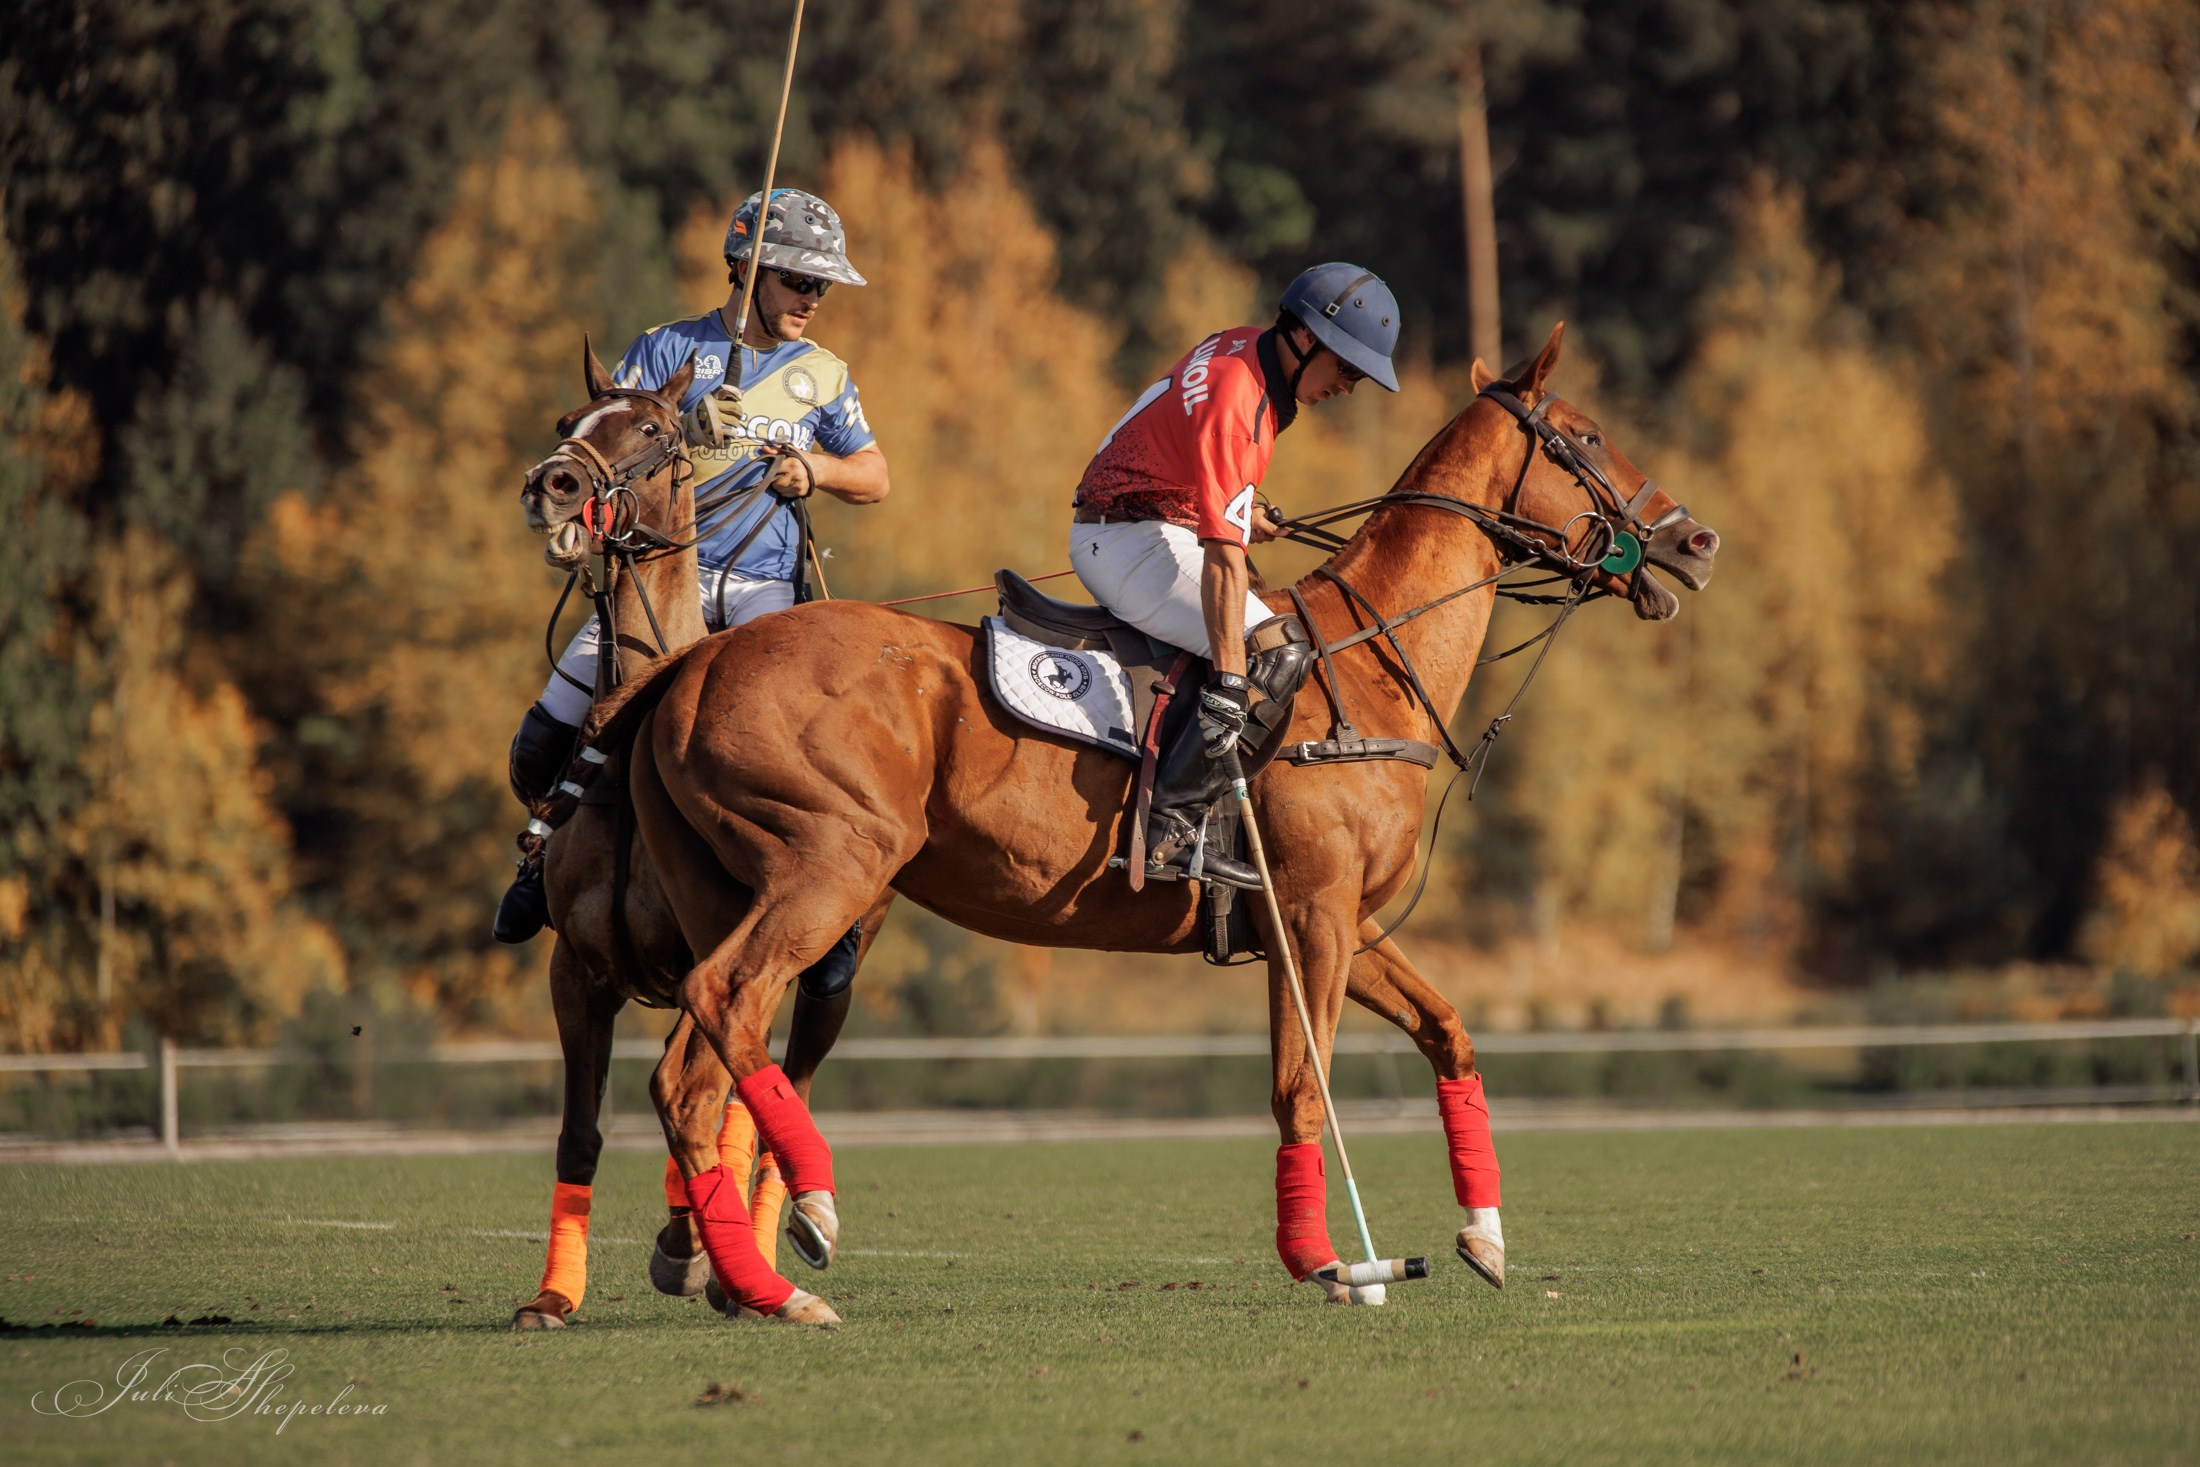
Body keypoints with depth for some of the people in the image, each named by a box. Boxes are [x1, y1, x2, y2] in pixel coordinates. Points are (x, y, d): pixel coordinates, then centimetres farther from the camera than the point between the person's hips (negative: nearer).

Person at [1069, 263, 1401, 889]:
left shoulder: (1239, 346, 4)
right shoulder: (1236, 403, -26)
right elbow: (1223, 557, -32)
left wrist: (1241, 508, 37)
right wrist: (1228, 687, -36)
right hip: (1131, 541, -11)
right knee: (1279, 651, -22)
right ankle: (1169, 831, -27)